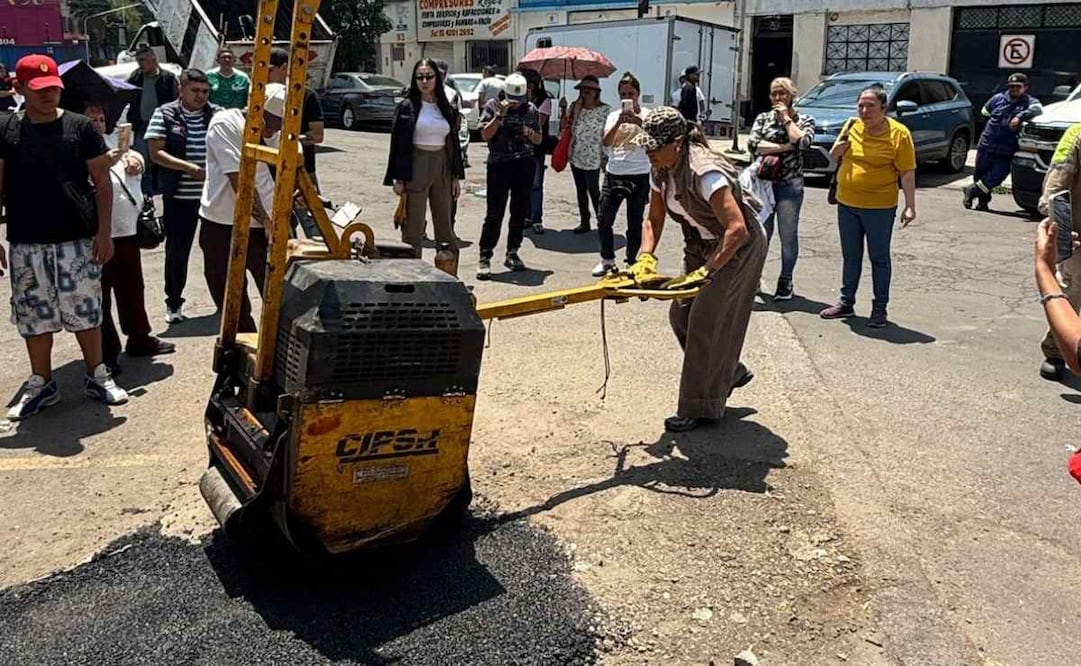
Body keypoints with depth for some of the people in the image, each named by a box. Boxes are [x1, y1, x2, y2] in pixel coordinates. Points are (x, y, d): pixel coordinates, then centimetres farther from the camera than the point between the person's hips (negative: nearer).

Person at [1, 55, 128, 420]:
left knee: (85, 311, 5)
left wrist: (104, 232, -5)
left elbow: (102, 182, 2)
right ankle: (41, 383, 22)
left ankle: (97, 376, 21)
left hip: (76, 240, -1)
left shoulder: (80, 127, 0)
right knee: (34, 315, 9)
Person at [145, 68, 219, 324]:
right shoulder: (164, 114, 0)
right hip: (179, 196, -2)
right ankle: (173, 303, 22)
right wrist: (189, 168, -19)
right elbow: (156, 153, -6)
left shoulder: (217, 114, 6)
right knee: (177, 250, 6)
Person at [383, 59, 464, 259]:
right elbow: (399, 143, -5)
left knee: (444, 223, 10)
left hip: (442, 167, 4)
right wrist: (399, 178, -11)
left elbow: (453, 142, 12)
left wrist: (456, 176, 9)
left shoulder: (446, 108, 9)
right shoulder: (407, 107, -3)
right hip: (417, 166, -4)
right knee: (414, 226, 0)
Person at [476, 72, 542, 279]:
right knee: (494, 214, -7)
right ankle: (484, 258, -4)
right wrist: (500, 115, -17)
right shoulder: (493, 106, 0)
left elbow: (538, 140, 17)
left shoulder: (531, 110, 10)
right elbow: (485, 134, -9)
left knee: (520, 211, 8)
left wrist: (530, 134, -5)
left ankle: (512, 253, 21)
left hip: (525, 164, 4)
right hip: (499, 164, -4)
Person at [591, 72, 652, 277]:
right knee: (603, 219, 2)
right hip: (614, 174, 3)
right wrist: (619, 123, -20)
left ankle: (631, 262, 17)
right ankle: (607, 260, 18)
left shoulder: (646, 115, 0)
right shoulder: (613, 116, 8)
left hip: (638, 176, -3)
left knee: (635, 223, 4)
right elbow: (605, 142, -6)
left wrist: (638, 121, -33)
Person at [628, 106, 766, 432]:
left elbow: (737, 229, -39)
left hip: (739, 246, -9)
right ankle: (730, 373, 32)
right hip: (702, 245, 9)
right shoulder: (661, 172, -7)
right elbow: (654, 220, 3)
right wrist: (646, 257, -15)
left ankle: (701, 409, 7)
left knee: (705, 321, -7)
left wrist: (705, 271, -40)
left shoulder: (704, 172, -33)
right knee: (681, 315, 9)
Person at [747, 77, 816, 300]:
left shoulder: (804, 120, 7)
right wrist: (785, 147, -8)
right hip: (763, 181, 1)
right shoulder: (763, 118, 11)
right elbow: (753, 145, -5)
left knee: (788, 235, 1)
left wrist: (786, 118, -5)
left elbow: (801, 141, -15)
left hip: (789, 185, -1)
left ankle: (785, 281, 12)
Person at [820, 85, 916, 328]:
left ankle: (880, 308, 15)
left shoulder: (898, 133, -9)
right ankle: (846, 303, 26)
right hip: (846, 204, 5)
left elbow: (907, 173, -9)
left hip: (879, 208, -5)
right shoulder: (853, 128, 5)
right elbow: (834, 157, 18)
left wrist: (910, 206, -14)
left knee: (879, 258, 6)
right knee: (850, 257, 15)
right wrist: (839, 147, -5)